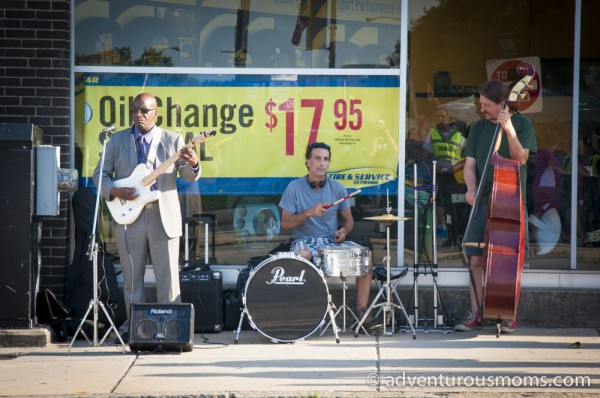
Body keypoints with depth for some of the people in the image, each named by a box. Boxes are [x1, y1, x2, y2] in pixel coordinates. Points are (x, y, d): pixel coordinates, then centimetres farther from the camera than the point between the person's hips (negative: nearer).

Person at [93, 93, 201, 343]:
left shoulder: (173, 140, 6)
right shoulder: (117, 140, 10)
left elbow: (188, 176, 0)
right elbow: (99, 174, 10)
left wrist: (192, 165, -23)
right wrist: (114, 191, -9)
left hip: (164, 218, -2)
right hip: (129, 218, 2)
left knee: (168, 278, -4)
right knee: (132, 279, 6)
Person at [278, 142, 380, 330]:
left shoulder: (337, 189, 5)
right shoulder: (294, 188, -3)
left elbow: (348, 219, 14)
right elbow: (285, 223, -7)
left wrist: (344, 230, -9)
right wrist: (309, 213, -21)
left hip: (332, 241, 3)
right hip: (305, 241, -3)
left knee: (365, 253, -22)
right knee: (302, 255, -40)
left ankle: (362, 311, -18)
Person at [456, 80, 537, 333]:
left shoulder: (522, 124, 1)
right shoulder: (477, 128, 10)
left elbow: (520, 159, -10)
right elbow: (470, 163, 6)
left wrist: (509, 130, -21)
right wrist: (471, 188, -12)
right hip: (483, 202, 3)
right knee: (476, 259, -1)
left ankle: (509, 317, 7)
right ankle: (475, 315, 6)